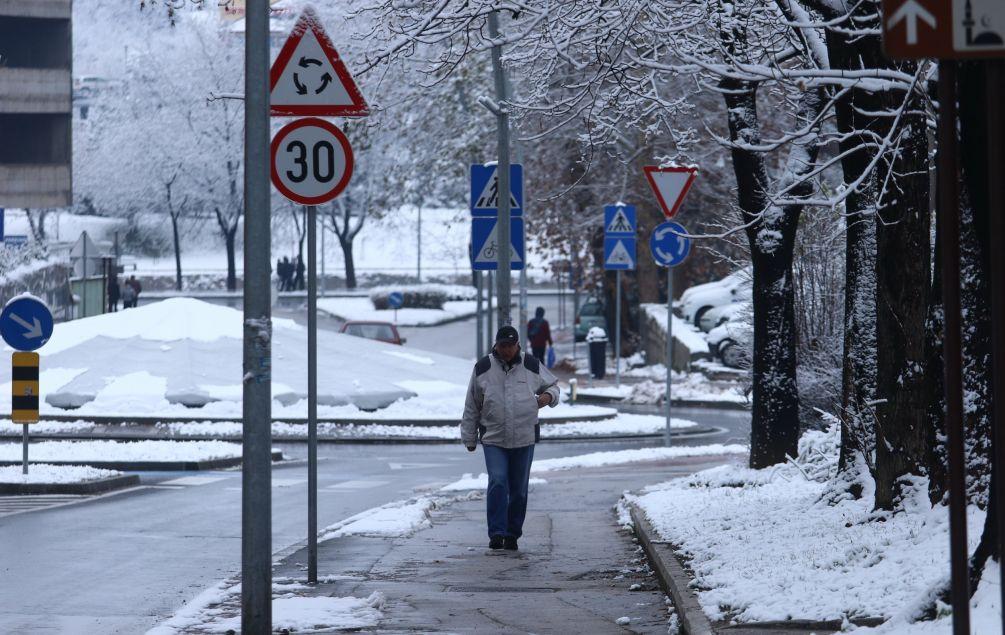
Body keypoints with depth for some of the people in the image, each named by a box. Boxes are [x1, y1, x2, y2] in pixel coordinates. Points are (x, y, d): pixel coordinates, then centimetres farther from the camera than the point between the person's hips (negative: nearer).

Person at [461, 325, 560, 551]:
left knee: (519, 489, 6)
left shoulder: (532, 366, 4)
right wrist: (469, 437, 10)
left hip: (524, 439, 2)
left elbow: (552, 385, 19)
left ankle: (512, 534, 16)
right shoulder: (483, 368, 3)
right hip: (493, 439, -2)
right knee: (498, 483, -16)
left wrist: (549, 396, -5)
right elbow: (472, 407, 9)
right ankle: (497, 533, -16)